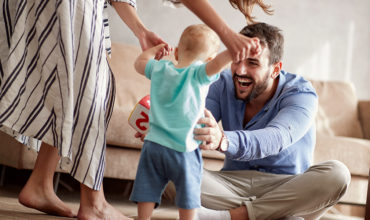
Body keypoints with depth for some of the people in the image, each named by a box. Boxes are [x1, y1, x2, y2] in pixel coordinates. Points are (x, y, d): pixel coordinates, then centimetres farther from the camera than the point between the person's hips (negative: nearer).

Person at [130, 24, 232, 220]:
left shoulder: (160, 69, 4)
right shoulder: (199, 74, -11)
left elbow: (140, 62, 23)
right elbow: (217, 63, -31)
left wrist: (156, 49, 38)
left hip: (153, 145, 4)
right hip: (183, 150, -4)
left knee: (147, 191, 12)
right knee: (188, 196, 12)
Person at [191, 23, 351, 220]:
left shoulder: (301, 95, -12)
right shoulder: (224, 84, 1)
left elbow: (277, 138, -33)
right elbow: (194, 123, -14)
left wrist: (224, 141, -54)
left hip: (285, 190, -2)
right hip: (233, 184, 2)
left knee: (337, 174, -32)